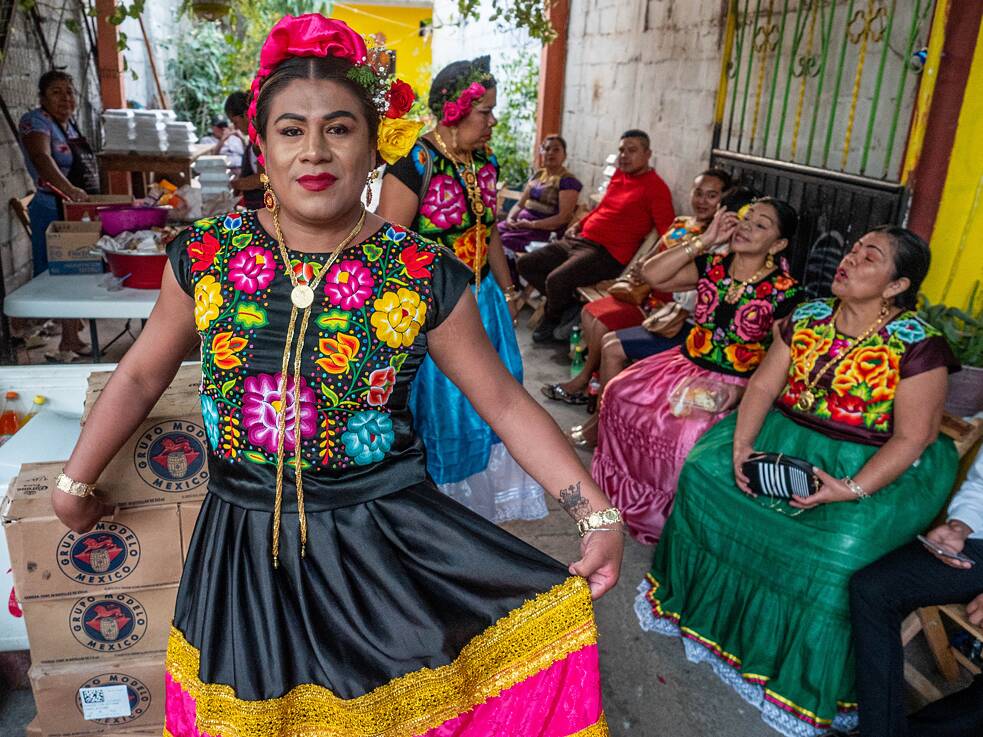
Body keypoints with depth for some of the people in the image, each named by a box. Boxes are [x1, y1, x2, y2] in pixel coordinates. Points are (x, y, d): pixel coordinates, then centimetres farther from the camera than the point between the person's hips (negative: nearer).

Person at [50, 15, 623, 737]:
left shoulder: (424, 274, -10)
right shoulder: (207, 253, -3)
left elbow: (505, 403, -6)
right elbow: (143, 373, 10)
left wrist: (597, 512, -10)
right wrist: (74, 483, 14)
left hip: (384, 536, -2)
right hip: (245, 539, 3)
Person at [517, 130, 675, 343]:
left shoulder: (656, 187, -9)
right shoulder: (619, 174, 14)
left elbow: (667, 233, -16)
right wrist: (579, 224, 16)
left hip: (608, 253, -9)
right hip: (580, 239, 9)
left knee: (556, 279, -29)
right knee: (525, 264, 5)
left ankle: (553, 320, 4)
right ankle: (568, 303, 12)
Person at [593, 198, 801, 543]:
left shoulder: (785, 292, -9)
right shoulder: (713, 265, 3)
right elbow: (652, 275, -7)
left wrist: (740, 390, -21)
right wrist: (704, 241, -9)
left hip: (732, 384, -5)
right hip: (687, 364, 5)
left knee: (686, 432, -31)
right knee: (619, 393, -11)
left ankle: (668, 515, -2)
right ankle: (630, 494, 9)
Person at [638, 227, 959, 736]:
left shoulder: (918, 345, -13)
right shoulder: (806, 317, 1)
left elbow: (912, 438, -14)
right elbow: (762, 387, 0)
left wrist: (853, 490, -24)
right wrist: (741, 446, -13)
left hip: (868, 465, -5)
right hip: (786, 439, 6)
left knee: (838, 551, -26)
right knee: (705, 472, -8)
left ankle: (806, 687, 2)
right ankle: (701, 601, 16)